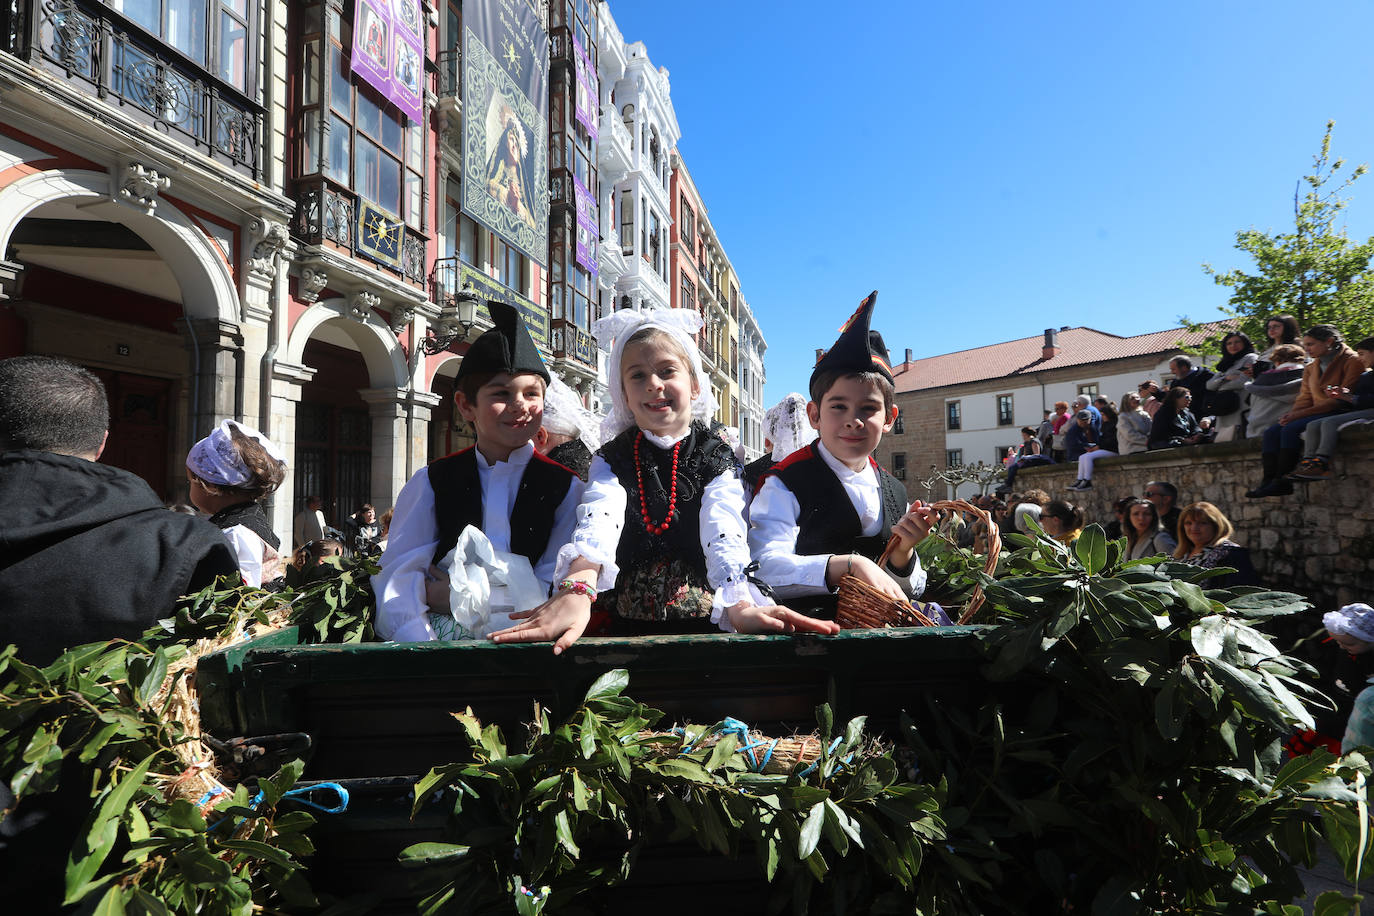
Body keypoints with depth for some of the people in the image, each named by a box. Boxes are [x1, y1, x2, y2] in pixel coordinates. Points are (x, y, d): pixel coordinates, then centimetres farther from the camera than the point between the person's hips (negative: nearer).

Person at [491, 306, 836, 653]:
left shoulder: (716, 458, 4)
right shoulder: (613, 459, 6)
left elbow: (724, 533, -14)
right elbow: (598, 519, -16)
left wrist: (740, 606, -34)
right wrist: (577, 590, -37)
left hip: (704, 623, -1)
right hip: (624, 623, 1)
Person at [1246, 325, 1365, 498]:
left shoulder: (1352, 361, -4)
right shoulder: (1311, 369, 20)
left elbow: (1343, 399, -13)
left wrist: (1301, 414, -19)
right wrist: (1291, 414, -9)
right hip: (1315, 414, 7)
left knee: (1291, 429, -30)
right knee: (1271, 432, -17)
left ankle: (1282, 481, -31)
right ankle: (1268, 481, -29)